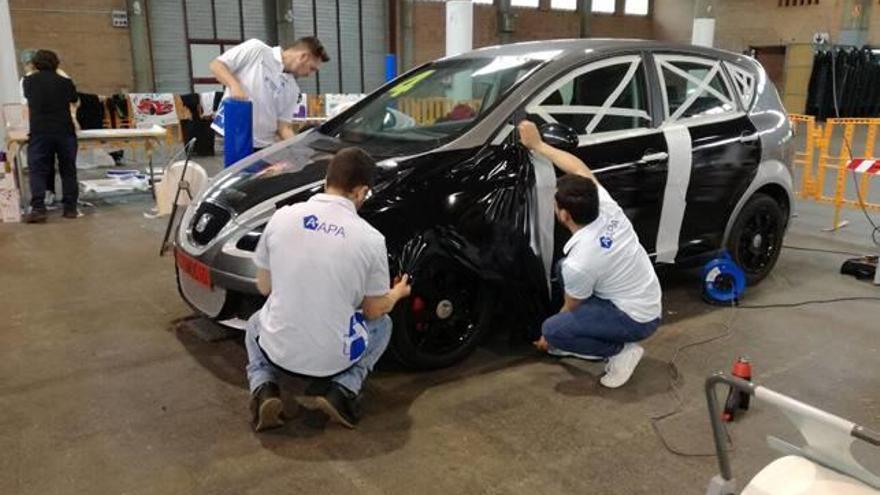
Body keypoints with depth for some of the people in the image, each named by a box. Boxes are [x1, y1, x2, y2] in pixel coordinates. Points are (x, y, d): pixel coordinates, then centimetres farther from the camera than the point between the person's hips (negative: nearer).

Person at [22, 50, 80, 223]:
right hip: (65, 131, 0)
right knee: (68, 171, 8)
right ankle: (70, 208, 8)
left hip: (39, 132, 0)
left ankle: (38, 209, -10)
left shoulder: (29, 81, 9)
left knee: (37, 171, 1)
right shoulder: (65, 82, 6)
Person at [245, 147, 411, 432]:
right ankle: (341, 390, 5)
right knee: (382, 324, 29)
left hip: (278, 350, 2)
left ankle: (263, 390, 8)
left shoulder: (282, 217, -7)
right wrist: (397, 293, 22)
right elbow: (373, 310, 0)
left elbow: (264, 287, 5)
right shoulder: (370, 238, -13)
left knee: (255, 325, 37)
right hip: (333, 358, -2)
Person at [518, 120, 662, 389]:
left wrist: (550, 336, 9)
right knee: (565, 270, 14)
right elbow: (579, 168, 3)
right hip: (648, 302, 8)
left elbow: (571, 308, -11)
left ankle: (621, 351, -3)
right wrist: (537, 144, 8)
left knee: (552, 329, -14)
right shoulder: (607, 207, -14)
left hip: (636, 319, -8)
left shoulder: (578, 262, -30)